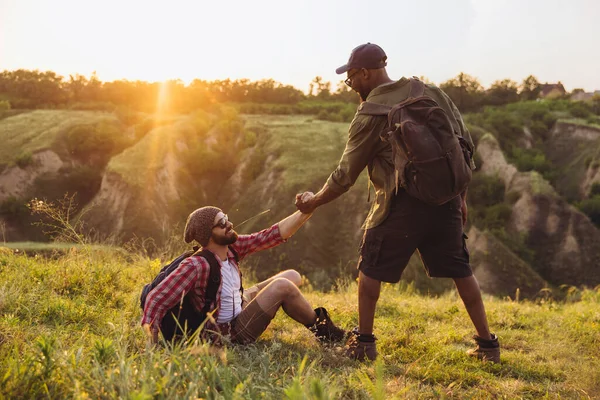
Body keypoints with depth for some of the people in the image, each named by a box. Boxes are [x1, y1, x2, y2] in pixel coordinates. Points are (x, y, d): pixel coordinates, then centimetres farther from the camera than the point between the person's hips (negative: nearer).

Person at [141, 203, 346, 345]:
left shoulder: (232, 246, -8)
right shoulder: (197, 266, -29)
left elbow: (274, 235, -8)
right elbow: (157, 298, -31)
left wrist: (306, 211, -17)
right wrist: (151, 340, -40)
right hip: (227, 334, -9)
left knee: (293, 276, 11)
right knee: (282, 286, -21)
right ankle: (321, 328, 1)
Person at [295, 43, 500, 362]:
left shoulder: (370, 114, -4)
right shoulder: (432, 93, 10)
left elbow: (346, 174, 0)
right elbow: (465, 145, 11)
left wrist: (313, 203, 15)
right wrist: (461, 197, 17)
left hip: (401, 203, -5)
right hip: (445, 199, 5)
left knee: (371, 267, 11)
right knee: (459, 269, 15)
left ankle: (364, 341, 16)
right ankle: (487, 343, 18)